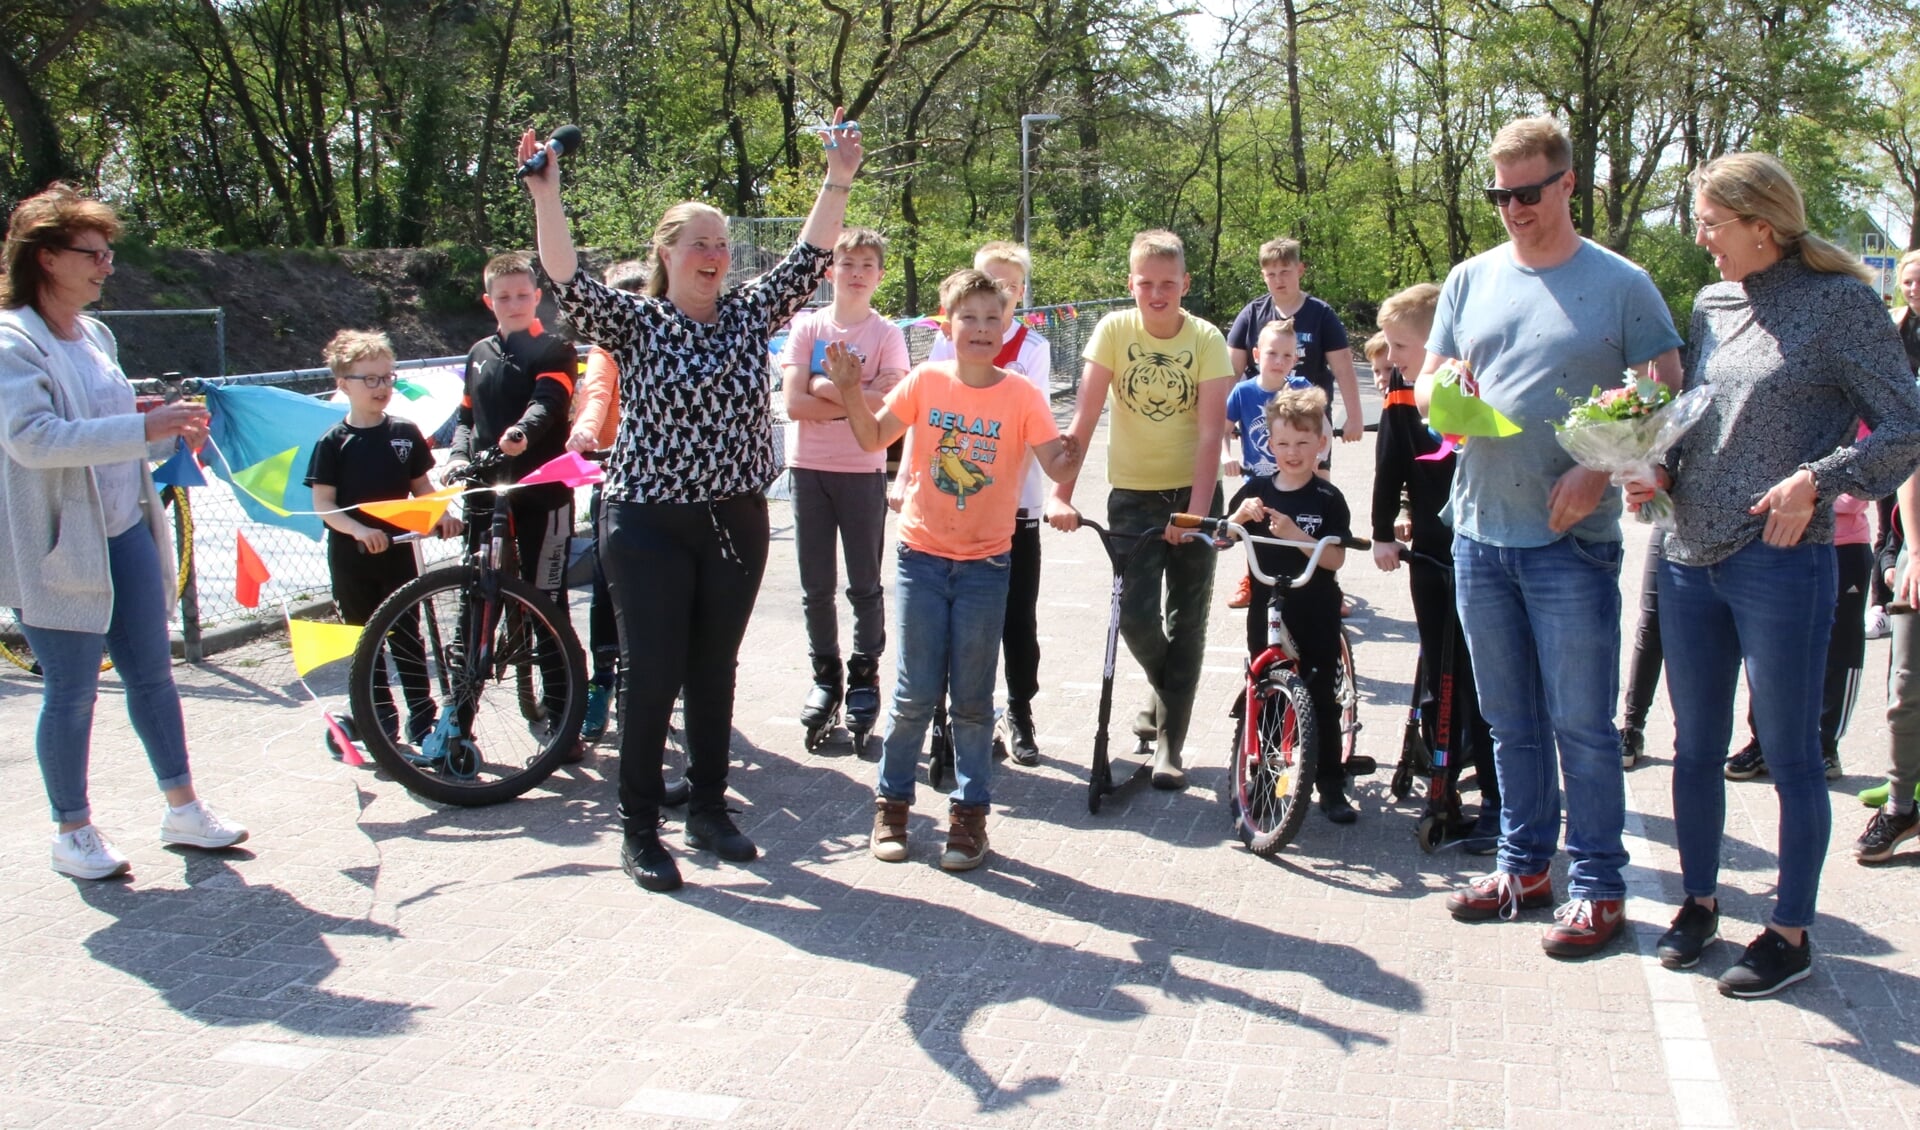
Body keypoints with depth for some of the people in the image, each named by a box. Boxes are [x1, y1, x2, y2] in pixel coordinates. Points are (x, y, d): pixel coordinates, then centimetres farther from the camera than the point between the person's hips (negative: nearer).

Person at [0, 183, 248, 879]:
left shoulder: (95, 336, 11)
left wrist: (173, 436, 1)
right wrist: (143, 428, -29)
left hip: (125, 533, 7)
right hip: (56, 547, -7)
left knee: (152, 673, 12)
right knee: (72, 693, 3)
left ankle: (182, 810, 23)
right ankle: (72, 833, 18)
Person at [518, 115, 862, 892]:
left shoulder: (749, 315, 7)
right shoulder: (635, 324, -3)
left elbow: (809, 260, 2)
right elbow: (568, 280, -17)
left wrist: (839, 182, -6)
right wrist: (546, 197, -29)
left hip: (737, 522, 4)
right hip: (650, 526, -3)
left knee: (715, 671, 13)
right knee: (653, 674, 0)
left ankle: (709, 810, 26)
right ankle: (639, 828, 12)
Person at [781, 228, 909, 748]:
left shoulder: (887, 333, 0)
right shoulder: (807, 326, 3)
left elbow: (890, 403, -14)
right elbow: (794, 402, -7)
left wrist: (826, 388, -13)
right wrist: (856, 401, -13)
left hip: (863, 471, -2)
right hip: (810, 468, 2)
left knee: (865, 585, 5)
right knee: (816, 586, 8)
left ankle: (865, 677, 18)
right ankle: (825, 676, 21)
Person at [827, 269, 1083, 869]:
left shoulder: (1021, 395, -7)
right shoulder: (926, 381, -3)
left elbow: (1056, 466, -13)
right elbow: (874, 439, 3)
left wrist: (1078, 442, -33)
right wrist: (850, 390, -11)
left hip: (985, 563, 0)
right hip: (922, 556, 1)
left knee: (972, 699, 6)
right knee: (915, 693, 3)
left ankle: (969, 813, 20)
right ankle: (891, 803, 22)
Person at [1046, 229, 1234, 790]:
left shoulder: (1207, 340, -11)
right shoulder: (1114, 330, -9)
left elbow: (1211, 432, -18)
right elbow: (1084, 416, -15)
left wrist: (1196, 510, -28)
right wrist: (1061, 493, -25)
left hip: (1193, 492, 0)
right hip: (1133, 493, 0)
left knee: (1187, 621, 2)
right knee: (1135, 614, -9)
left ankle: (1169, 743, 14)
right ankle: (1167, 693, 23)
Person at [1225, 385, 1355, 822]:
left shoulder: (1327, 499, -5)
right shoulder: (1256, 490, 3)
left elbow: (1335, 558, -13)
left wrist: (1295, 534, -26)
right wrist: (1240, 516, -16)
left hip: (1316, 619, -2)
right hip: (1266, 614, 3)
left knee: (1321, 700, 3)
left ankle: (1331, 786, 13)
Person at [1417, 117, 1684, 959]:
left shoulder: (1620, 284, -2)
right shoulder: (1471, 280, 10)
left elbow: (1667, 395, -3)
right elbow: (1428, 382, 14)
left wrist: (1599, 470, -17)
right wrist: (1444, 396, -11)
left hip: (1571, 540, -4)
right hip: (1478, 533, 5)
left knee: (1581, 722, 1)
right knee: (1510, 719, 14)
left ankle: (1597, 884, 13)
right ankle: (1524, 864, 27)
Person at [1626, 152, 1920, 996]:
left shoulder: (1838, 303, -7)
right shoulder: (1711, 304, 11)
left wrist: (1816, 479, -19)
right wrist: (1659, 472, 0)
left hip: (1780, 562, -6)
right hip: (1690, 557, 6)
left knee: (1790, 756, 5)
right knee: (1695, 746, 14)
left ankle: (1791, 932, 18)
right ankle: (1699, 900, 31)